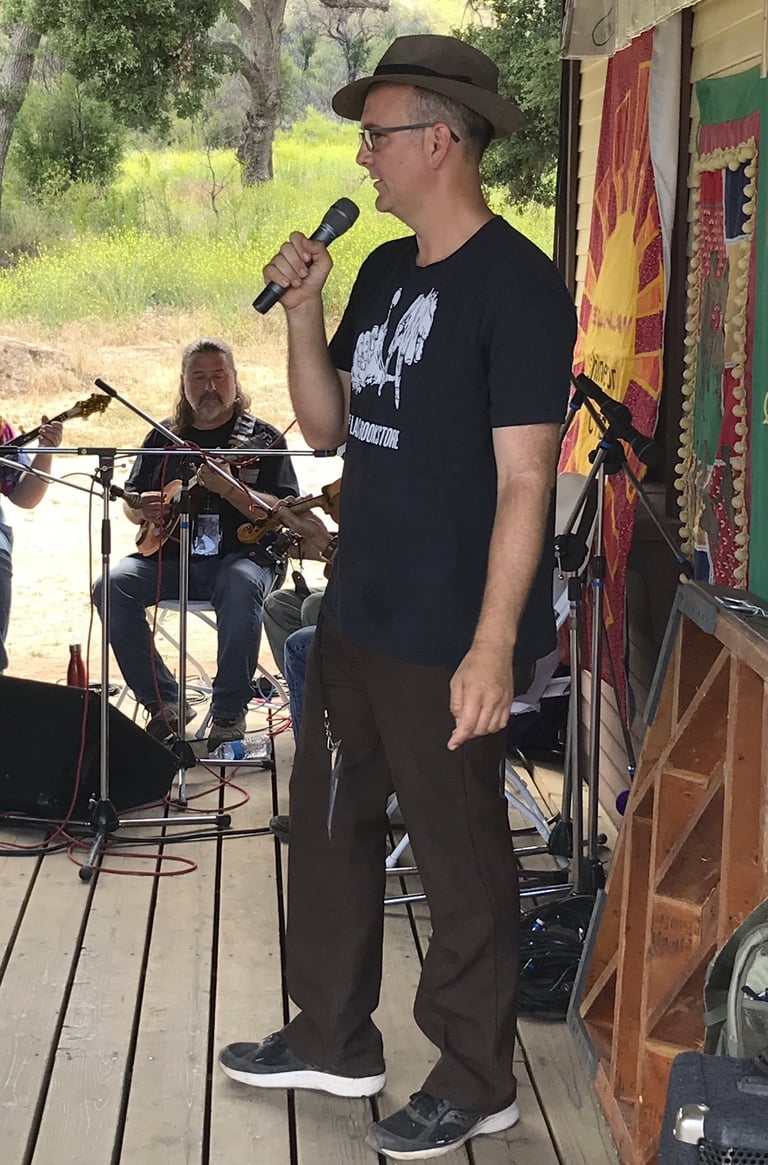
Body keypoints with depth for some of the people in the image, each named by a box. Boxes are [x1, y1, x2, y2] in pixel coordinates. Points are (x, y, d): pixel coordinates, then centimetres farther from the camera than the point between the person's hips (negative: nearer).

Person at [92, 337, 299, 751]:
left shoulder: (264, 439, 4)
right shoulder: (162, 437, 16)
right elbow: (131, 500, 21)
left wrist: (230, 489, -22)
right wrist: (141, 508, -4)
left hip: (239, 556, -4)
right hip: (169, 557, 4)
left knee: (241, 590, -38)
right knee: (113, 586, -24)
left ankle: (229, 713, -22)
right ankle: (163, 703, -14)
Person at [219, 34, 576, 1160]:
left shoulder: (516, 284, -16)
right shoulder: (385, 273, 11)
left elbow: (524, 481, -20)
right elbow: (327, 424, 15)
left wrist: (493, 647, -24)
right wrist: (302, 307, 0)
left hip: (446, 642, -9)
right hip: (356, 616, 9)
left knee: (461, 858, 5)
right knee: (328, 822, 18)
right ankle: (333, 1041, 36)